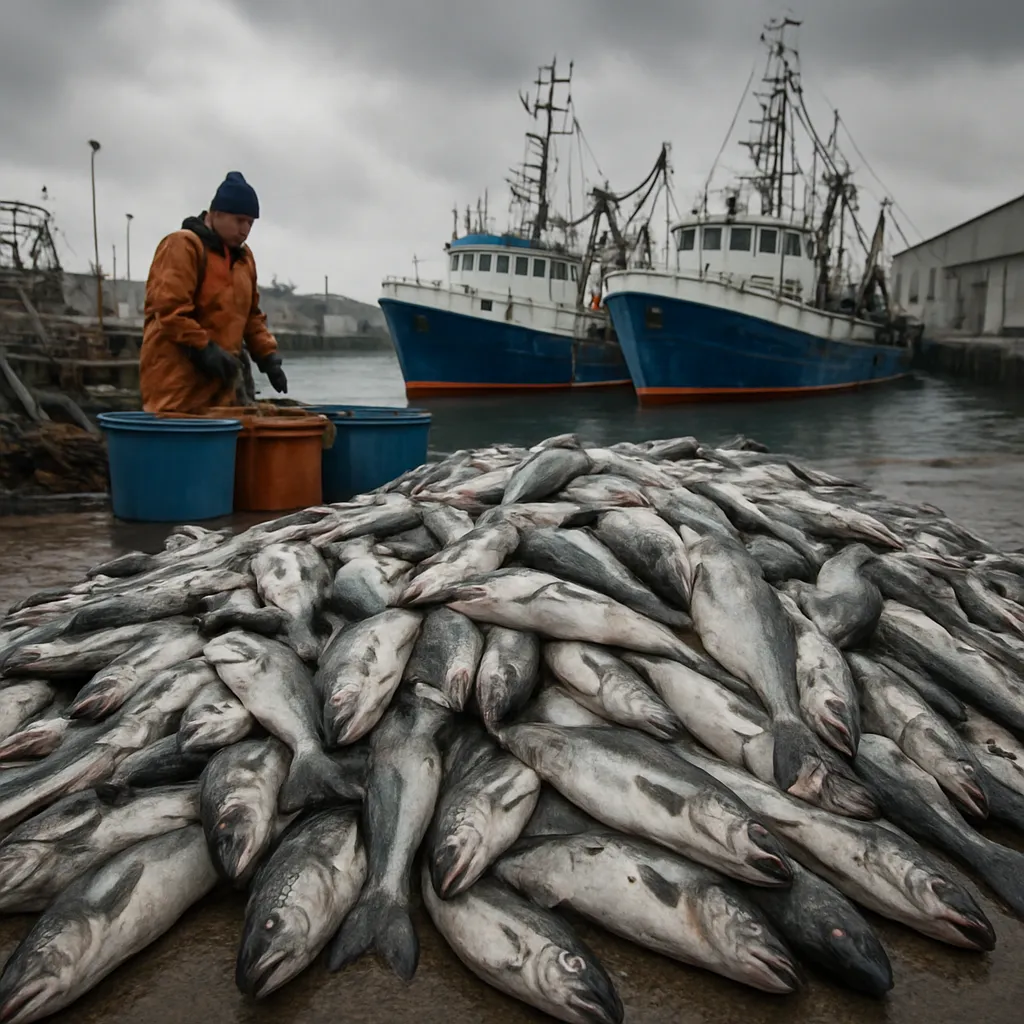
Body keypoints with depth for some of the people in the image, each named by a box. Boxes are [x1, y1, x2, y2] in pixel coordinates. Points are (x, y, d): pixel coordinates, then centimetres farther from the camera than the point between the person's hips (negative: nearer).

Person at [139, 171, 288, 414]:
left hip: (221, 378, 8)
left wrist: (268, 356, 9)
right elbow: (169, 308, -17)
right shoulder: (182, 246, -7)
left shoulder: (243, 256, 19)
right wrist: (204, 349, -21)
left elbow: (251, 316, 22)